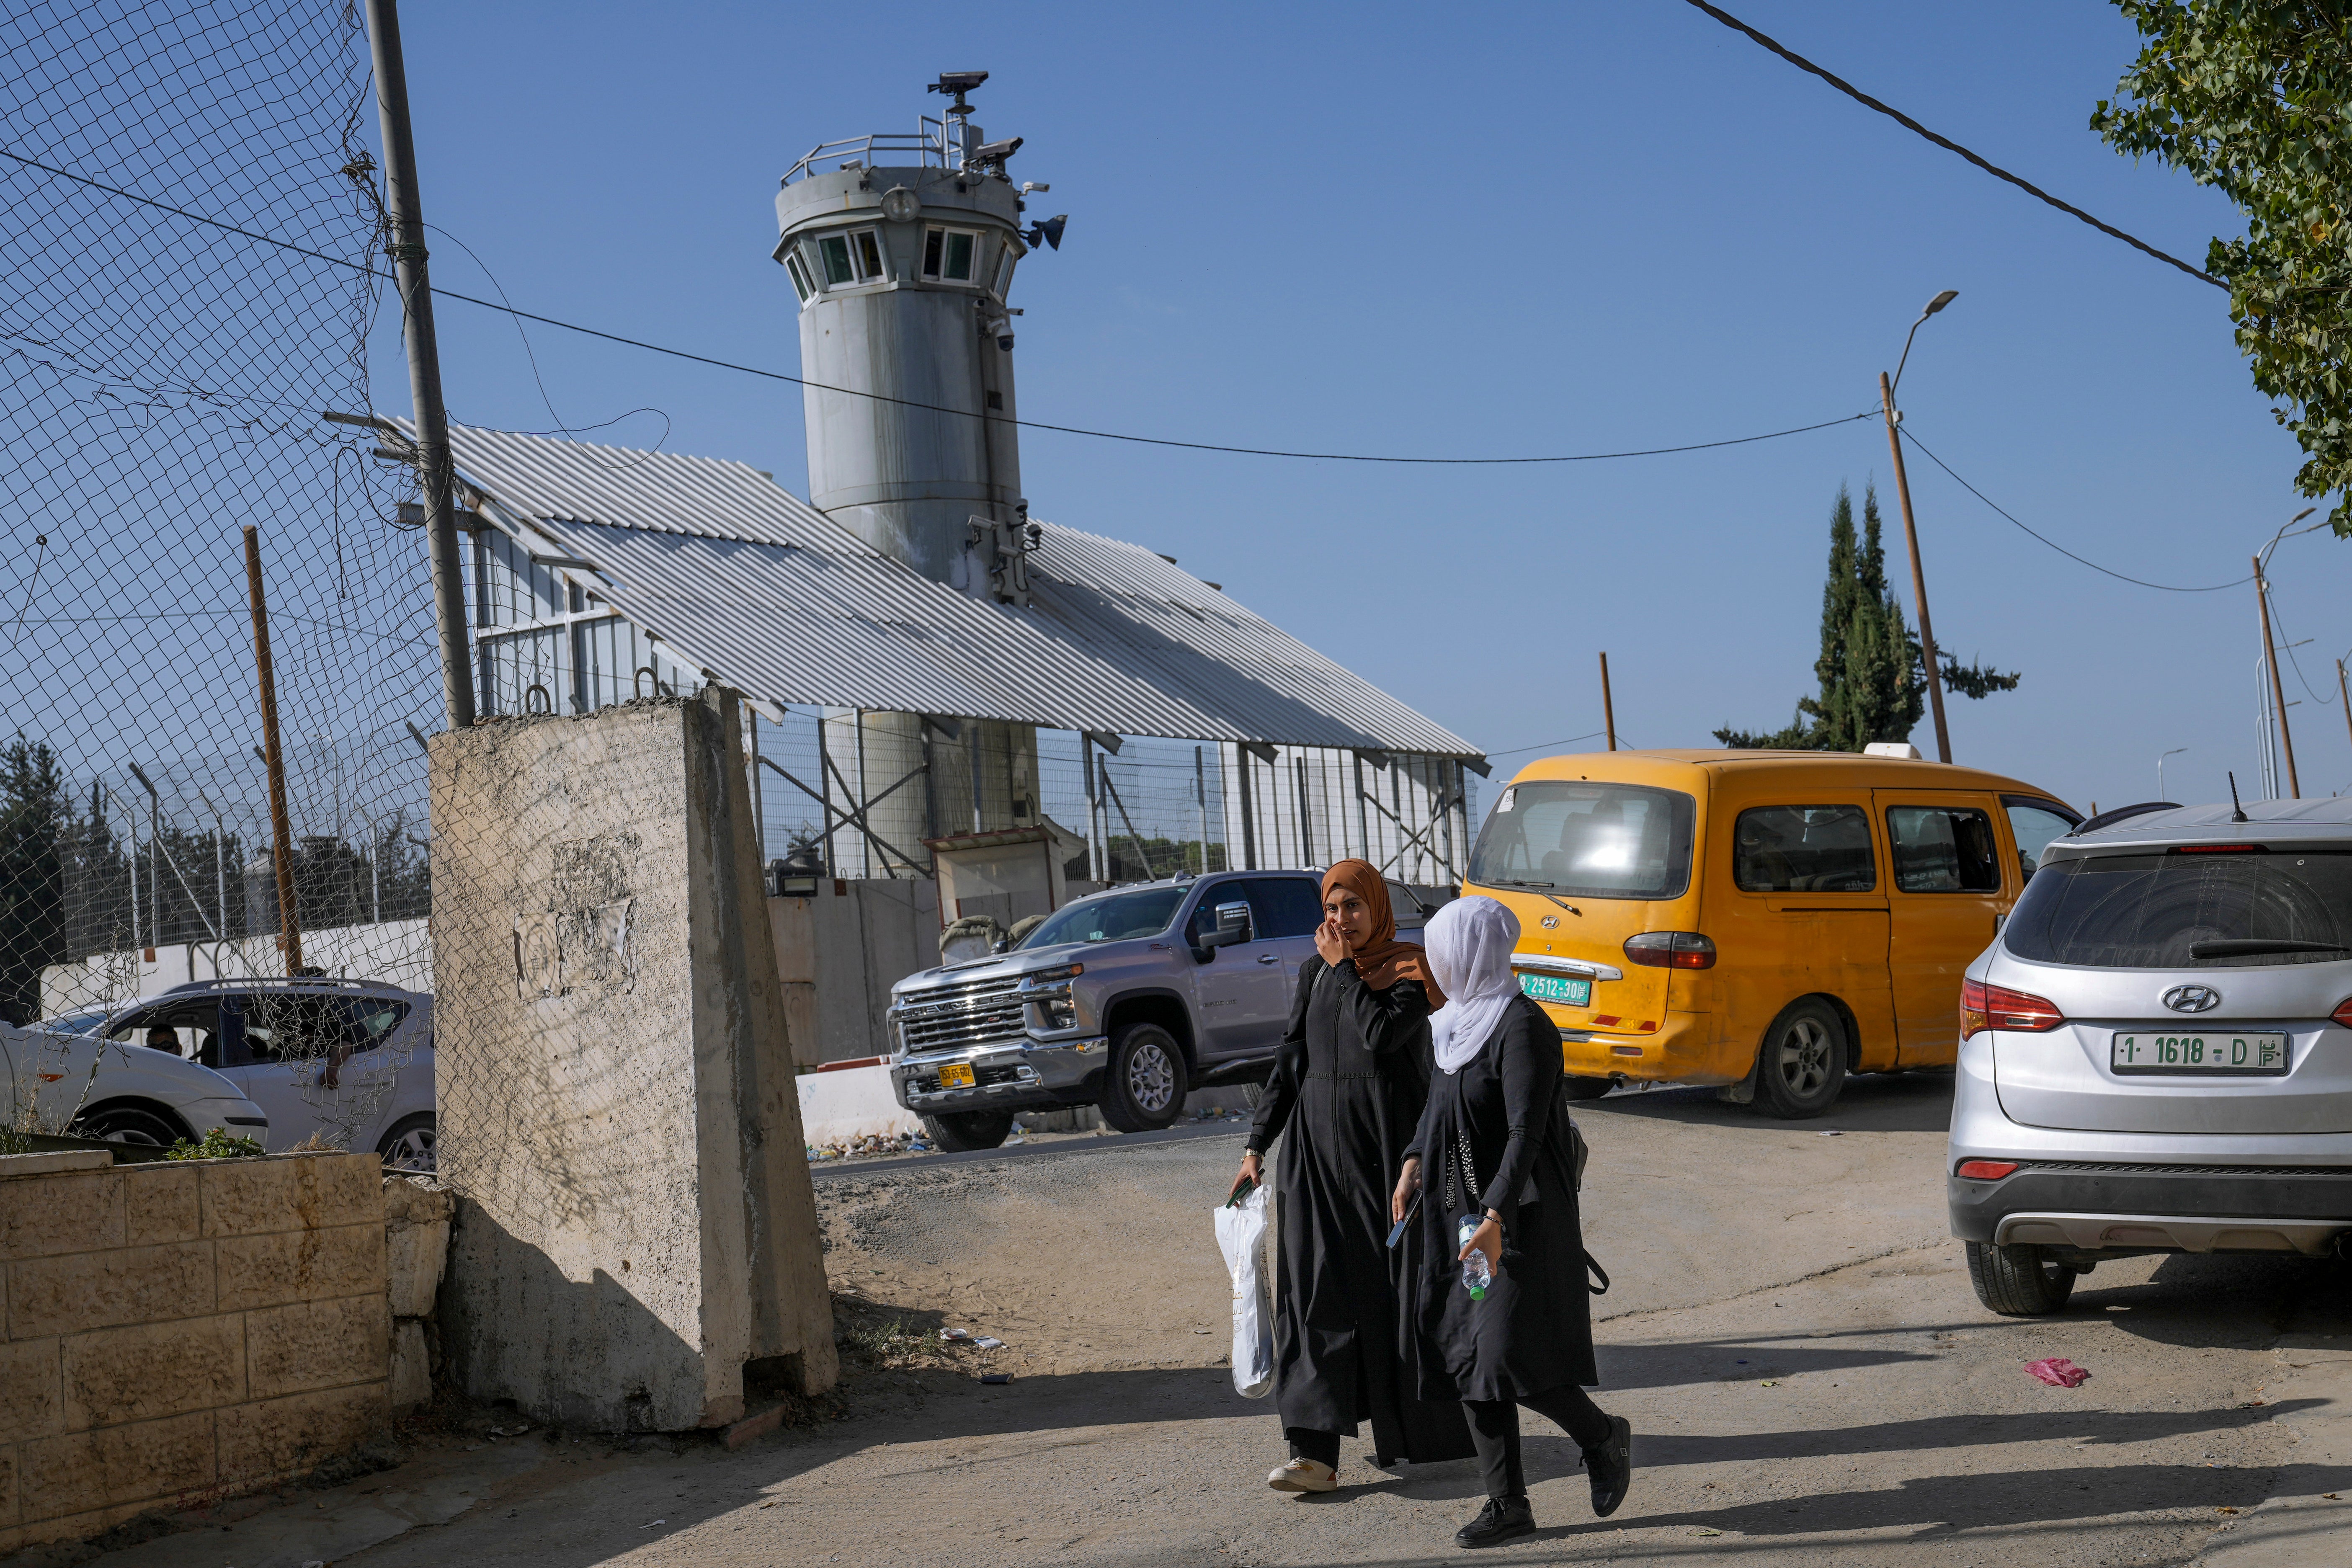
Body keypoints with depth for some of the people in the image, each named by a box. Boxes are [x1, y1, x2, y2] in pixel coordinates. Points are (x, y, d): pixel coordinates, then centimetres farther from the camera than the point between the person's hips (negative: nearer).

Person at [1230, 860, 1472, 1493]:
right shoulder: (1314, 972, 11)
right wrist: (1257, 1144, 7)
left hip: (1388, 1144, -4)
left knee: (1399, 1285, 5)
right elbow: (1290, 1061, 12)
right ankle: (1315, 1452, -8)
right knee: (1315, 1290, -5)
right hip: (1319, 1145, 4)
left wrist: (1343, 968, -10)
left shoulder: (1411, 970, -3)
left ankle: (1429, 1427, 26)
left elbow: (1381, 1034, -21)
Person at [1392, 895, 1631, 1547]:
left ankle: (1604, 1437, 17)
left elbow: (1526, 1131, -24)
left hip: (1521, 1221, -9)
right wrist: (1414, 1162, 11)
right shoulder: (1457, 1020, 10)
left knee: (1511, 1356, -11)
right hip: (1459, 1212, 9)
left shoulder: (1521, 1027, -17)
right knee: (1466, 1354, 6)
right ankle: (1507, 1504, 14)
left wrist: (1495, 1217, -31)